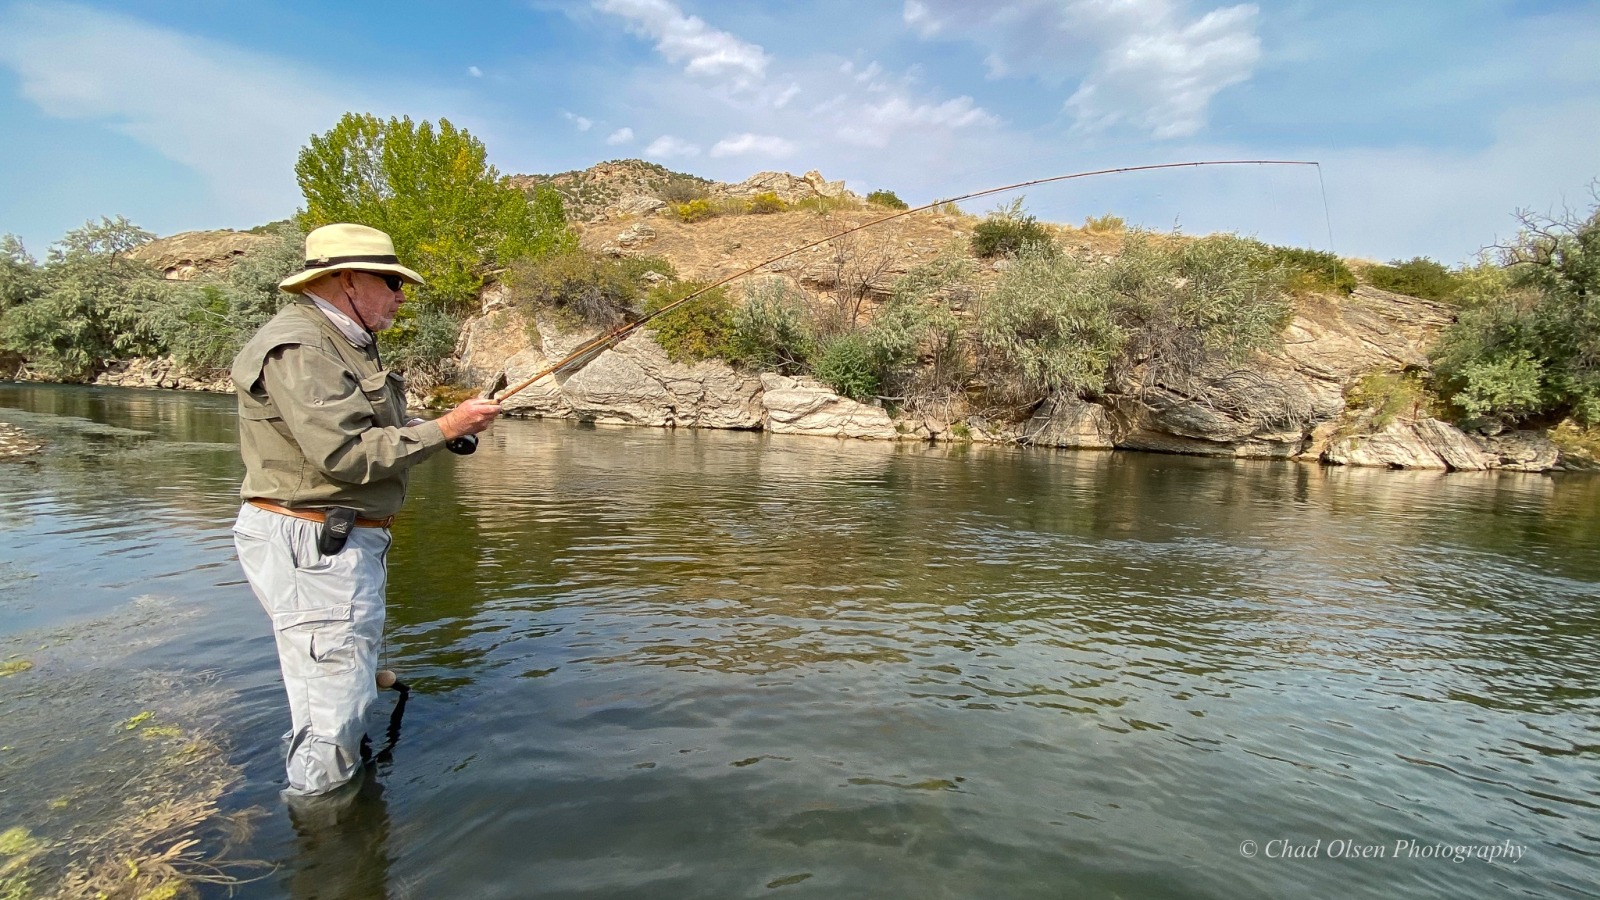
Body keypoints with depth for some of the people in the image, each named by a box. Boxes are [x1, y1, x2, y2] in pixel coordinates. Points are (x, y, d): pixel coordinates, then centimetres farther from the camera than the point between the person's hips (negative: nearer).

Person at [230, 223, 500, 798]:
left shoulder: (346, 344, 17)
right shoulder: (297, 349, -17)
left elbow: (365, 433, 21)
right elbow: (346, 454, -26)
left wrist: (447, 425, 6)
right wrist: (444, 428, -19)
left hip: (342, 540, 11)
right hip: (312, 545, -11)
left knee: (344, 686, 23)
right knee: (331, 707, -5)